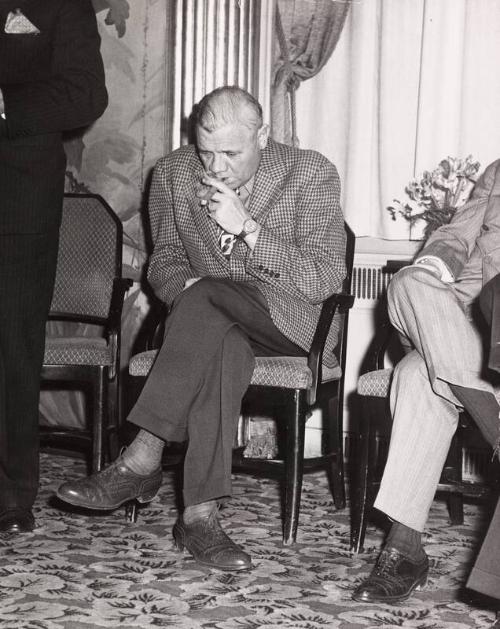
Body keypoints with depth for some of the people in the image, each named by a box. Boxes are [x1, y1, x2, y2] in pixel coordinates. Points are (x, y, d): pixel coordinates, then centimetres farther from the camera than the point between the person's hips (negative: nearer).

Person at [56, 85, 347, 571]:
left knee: (204, 296, -35)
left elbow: (325, 280, -11)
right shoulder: (173, 173, 6)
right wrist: (185, 285, -11)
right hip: (205, 318, 2)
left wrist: (246, 227, -20)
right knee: (223, 348, -37)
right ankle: (199, 514, -40)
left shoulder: (312, 175, -6)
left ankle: (141, 461, -34)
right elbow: (165, 260, 14)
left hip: (287, 319, -2)